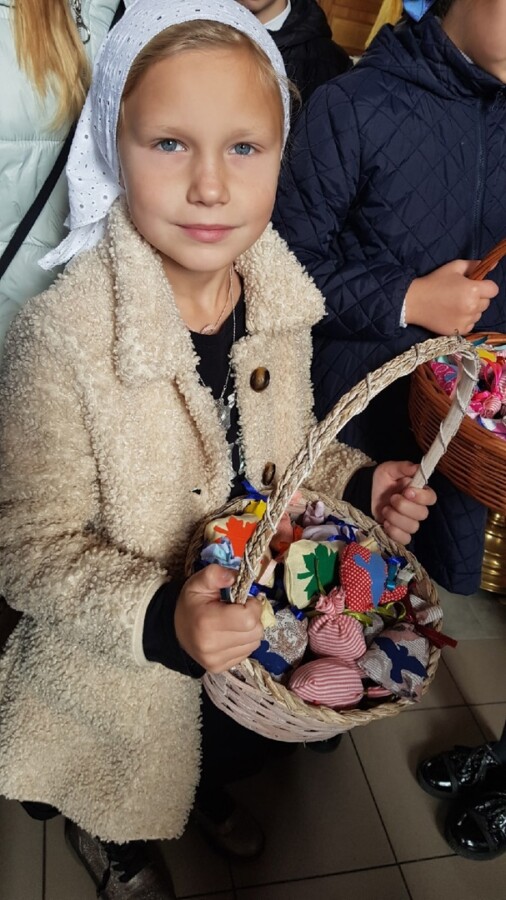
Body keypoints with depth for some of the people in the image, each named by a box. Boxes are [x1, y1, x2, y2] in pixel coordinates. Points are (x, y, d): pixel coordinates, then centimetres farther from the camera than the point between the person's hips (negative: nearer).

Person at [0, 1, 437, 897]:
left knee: (233, 750, 33)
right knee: (122, 794, 27)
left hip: (258, 625, 5)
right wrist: (159, 618, -38)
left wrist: (357, 482, -13)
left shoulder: (280, 301, -13)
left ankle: (205, 795, 70)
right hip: (118, 670, -4)